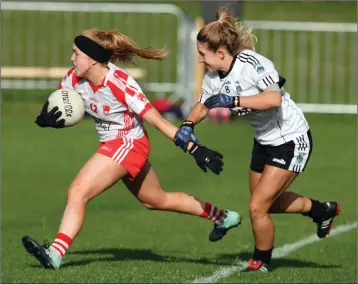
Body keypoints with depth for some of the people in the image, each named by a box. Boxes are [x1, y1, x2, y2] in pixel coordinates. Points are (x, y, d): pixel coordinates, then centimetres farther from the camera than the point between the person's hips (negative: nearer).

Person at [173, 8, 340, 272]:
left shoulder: (251, 63, -28)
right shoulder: (213, 77, -5)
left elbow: (274, 98, -41)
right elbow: (202, 106, 12)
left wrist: (232, 100, -42)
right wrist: (188, 125, -9)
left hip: (292, 140, -9)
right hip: (264, 141, 9)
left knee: (258, 207, -9)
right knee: (268, 201, 22)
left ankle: (261, 263, 16)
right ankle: (322, 210, 46)